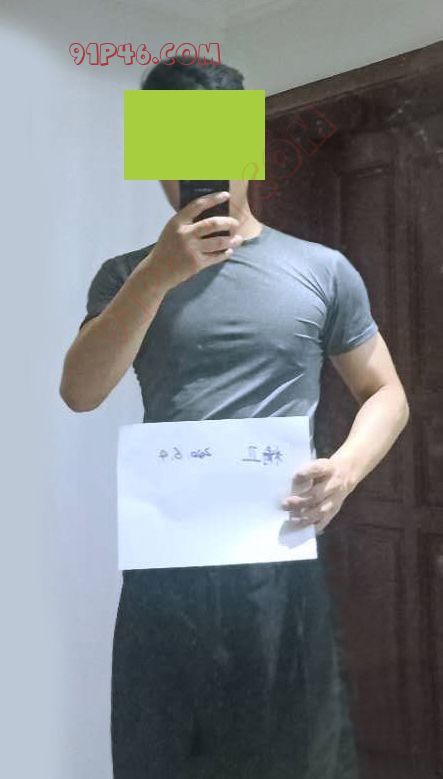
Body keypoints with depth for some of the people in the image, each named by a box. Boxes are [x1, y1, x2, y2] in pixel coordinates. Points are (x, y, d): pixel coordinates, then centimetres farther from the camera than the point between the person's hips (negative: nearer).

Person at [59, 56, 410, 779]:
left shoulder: (323, 269, 4)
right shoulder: (127, 276, 8)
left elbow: (386, 395, 8)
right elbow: (80, 391, -6)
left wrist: (347, 468, -13)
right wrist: (157, 275, -16)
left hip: (283, 561, -1)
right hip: (163, 566, 1)